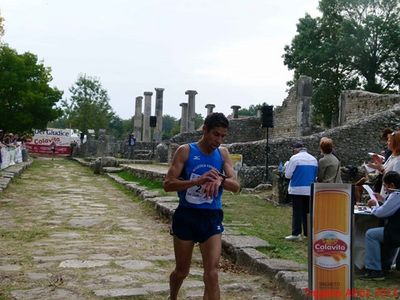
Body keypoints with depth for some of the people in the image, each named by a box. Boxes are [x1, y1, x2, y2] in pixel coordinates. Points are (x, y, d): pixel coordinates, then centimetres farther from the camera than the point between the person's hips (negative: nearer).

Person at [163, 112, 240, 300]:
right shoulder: (185, 151, -7)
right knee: (182, 271, 15)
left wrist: (220, 180, -26)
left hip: (212, 217, 2)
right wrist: (197, 181, -28)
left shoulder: (223, 153, 2)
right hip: (186, 215, -1)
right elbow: (168, 184, -13)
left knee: (212, 274, -6)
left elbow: (236, 186, -3)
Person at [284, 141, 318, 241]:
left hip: (297, 189, -5)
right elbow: (316, 175, 16)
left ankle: (296, 234, 1)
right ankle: (308, 233, 14)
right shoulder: (314, 159, 10)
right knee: (307, 212, 11)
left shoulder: (294, 158, -9)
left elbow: (288, 174, -7)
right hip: (310, 189, 5)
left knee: (297, 212, 0)